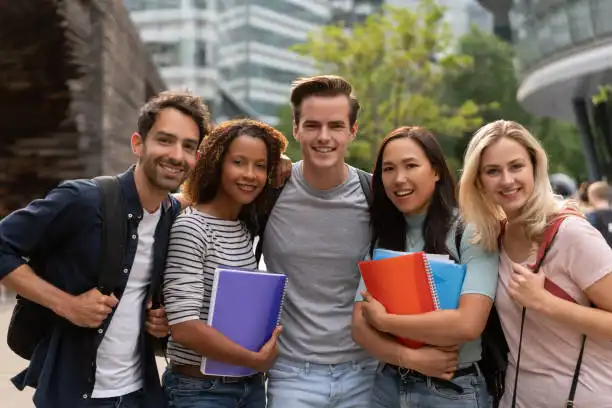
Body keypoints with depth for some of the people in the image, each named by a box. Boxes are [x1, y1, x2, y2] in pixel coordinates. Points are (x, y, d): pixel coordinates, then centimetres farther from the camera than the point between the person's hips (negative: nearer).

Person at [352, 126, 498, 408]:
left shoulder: (470, 231, -11)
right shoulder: (382, 237, 4)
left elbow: (468, 324, -23)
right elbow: (360, 325, -3)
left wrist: (383, 320, -14)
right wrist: (410, 357, -20)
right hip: (388, 385, 4)